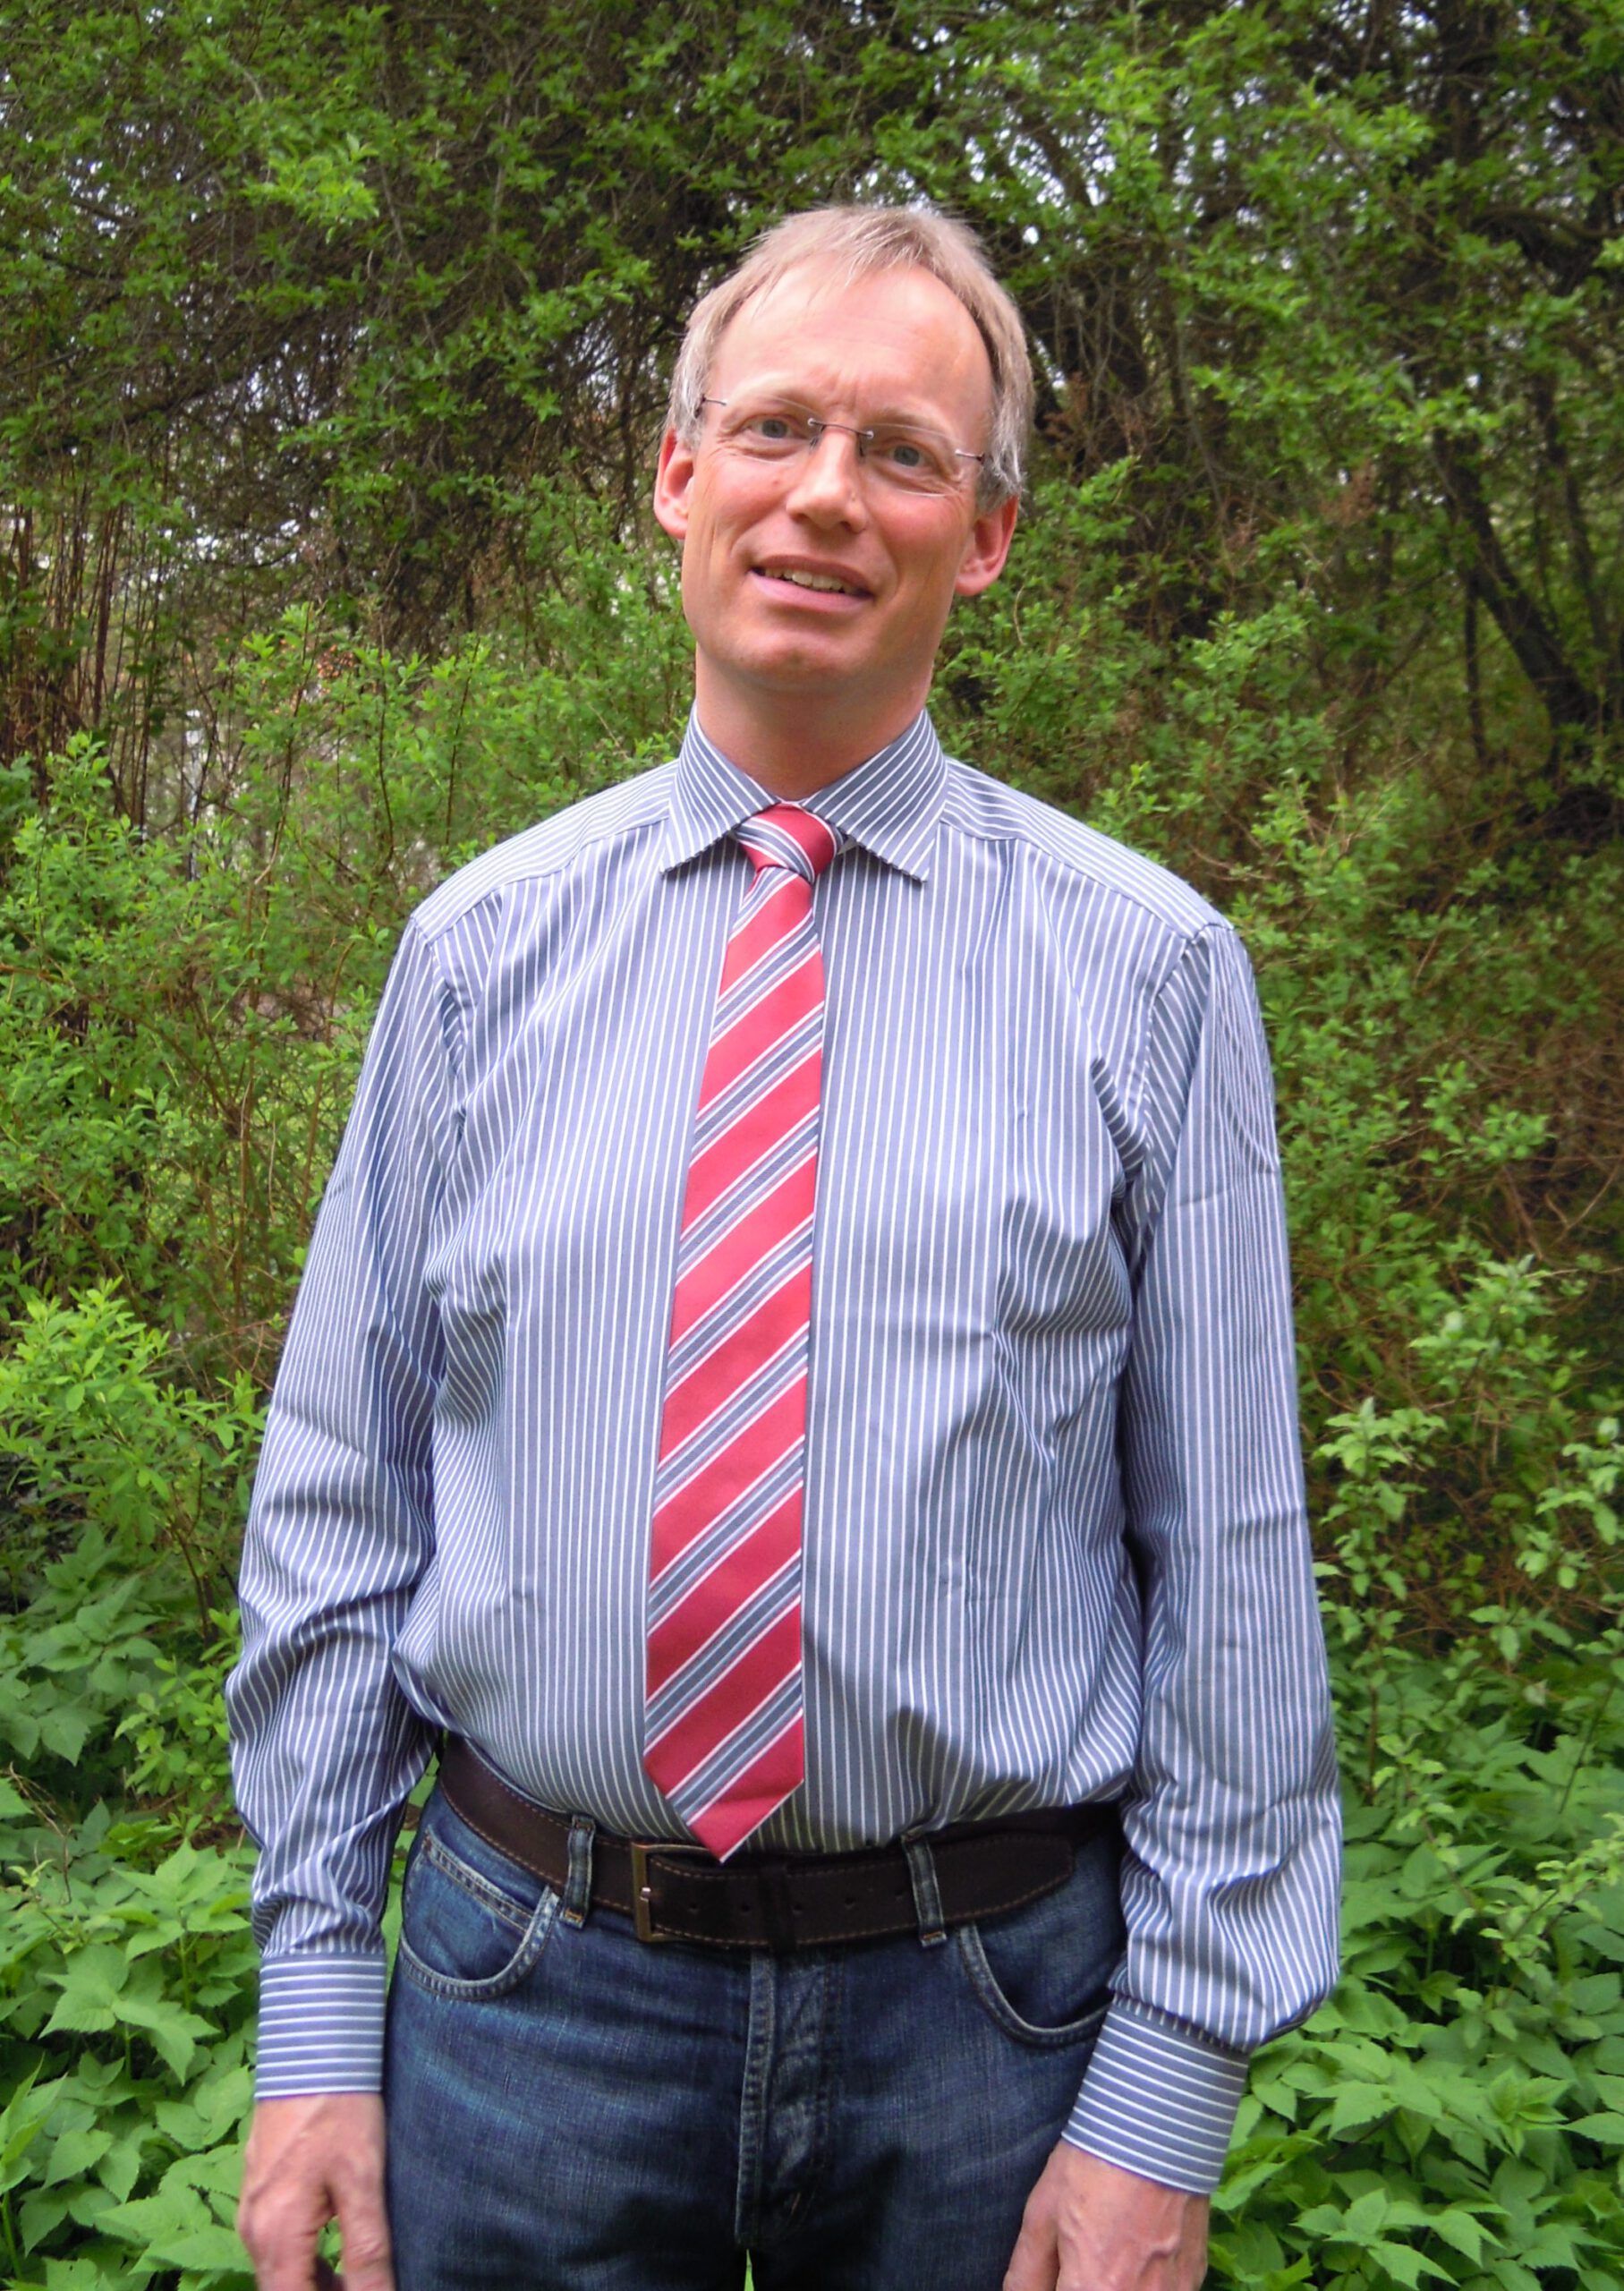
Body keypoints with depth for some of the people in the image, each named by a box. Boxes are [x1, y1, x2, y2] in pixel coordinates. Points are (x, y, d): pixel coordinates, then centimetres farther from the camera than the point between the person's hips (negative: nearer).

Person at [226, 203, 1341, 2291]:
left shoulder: (1148, 970, -5)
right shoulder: (479, 947, -1)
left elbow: (1230, 1553, -5)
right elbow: (340, 1485, 1)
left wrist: (1168, 2090, -6)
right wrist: (315, 1999, 0)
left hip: (986, 2009, 0)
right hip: (523, 1984, 1)